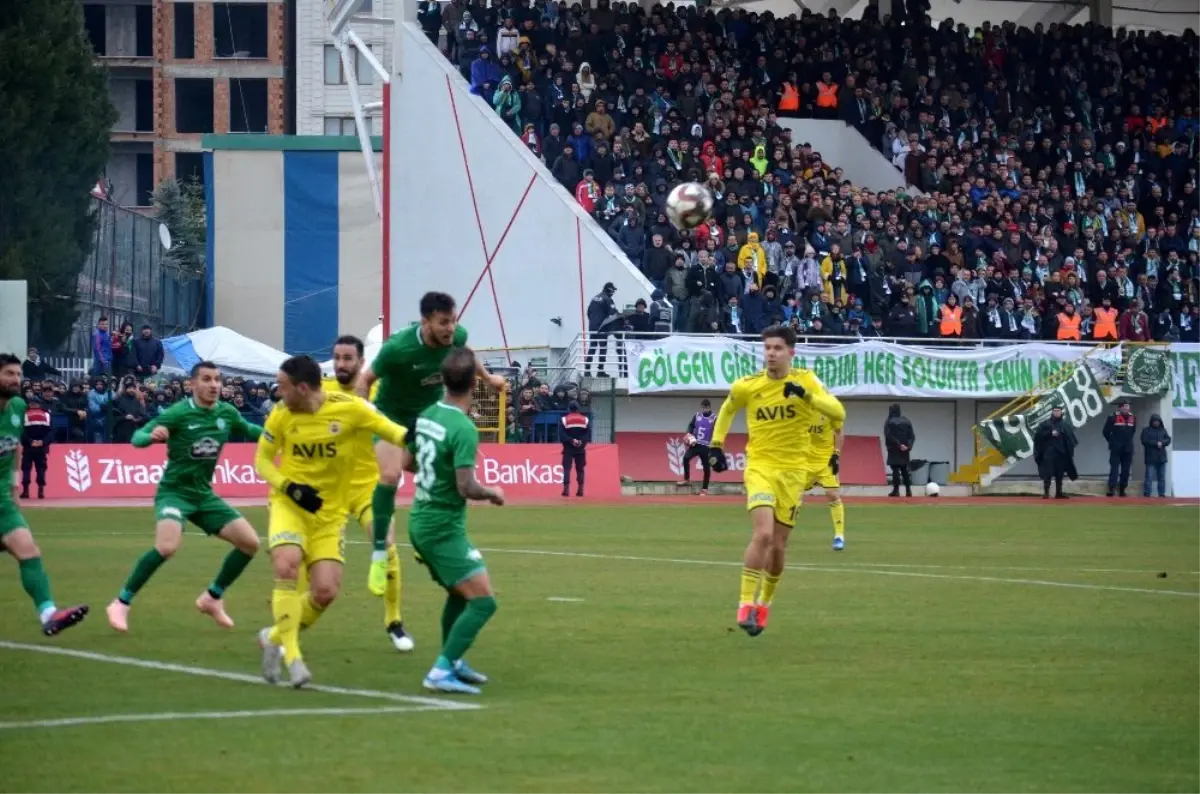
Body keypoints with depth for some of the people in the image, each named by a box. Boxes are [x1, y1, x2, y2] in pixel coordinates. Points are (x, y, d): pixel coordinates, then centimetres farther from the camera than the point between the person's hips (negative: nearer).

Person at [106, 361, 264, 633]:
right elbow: (137, 438, -18)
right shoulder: (178, 414, -17)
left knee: (249, 542, 1)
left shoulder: (227, 413, -1)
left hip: (204, 495, 6)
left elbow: (248, 430, 20)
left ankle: (213, 598, 21)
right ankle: (121, 604, -16)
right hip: (174, 490, -6)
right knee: (167, 546, -31)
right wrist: (152, 435, -41)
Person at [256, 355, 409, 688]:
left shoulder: (349, 408, -14)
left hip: (330, 513, 1)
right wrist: (290, 487, -14)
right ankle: (290, 655, -17)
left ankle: (275, 638, 19)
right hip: (289, 505, -1)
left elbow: (392, 431, -10)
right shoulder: (281, 415, -8)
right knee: (287, 565, -26)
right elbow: (262, 460, 3)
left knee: (326, 592, -7)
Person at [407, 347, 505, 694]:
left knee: (459, 593, 26)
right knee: (483, 601, -9)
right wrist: (493, 493, -5)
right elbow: (467, 488, -24)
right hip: (444, 528, -9)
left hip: (421, 522, 9)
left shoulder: (427, 415, 4)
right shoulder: (463, 428, -21)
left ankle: (452, 662, 36)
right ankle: (441, 672, -15)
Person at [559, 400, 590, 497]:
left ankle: (566, 489, -15)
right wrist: (581, 441, -12)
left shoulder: (564, 420, 1)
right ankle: (580, 490, 6)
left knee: (567, 468, -3)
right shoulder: (585, 420, 6)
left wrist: (571, 440, -13)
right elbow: (588, 434, -4)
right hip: (581, 449, 2)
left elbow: (562, 435, -10)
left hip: (568, 449, -2)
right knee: (580, 469, 8)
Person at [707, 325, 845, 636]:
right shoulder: (747, 386, -3)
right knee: (763, 534, -23)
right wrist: (716, 444, 14)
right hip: (760, 467, -1)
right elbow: (727, 409, 20)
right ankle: (746, 605, -15)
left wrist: (806, 396, -31)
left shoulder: (806, 381, -6)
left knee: (778, 546, 6)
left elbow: (838, 413, -18)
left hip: (793, 471, 1)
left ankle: (764, 603, 31)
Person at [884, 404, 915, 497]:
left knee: (895, 470, -3)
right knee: (905, 470, 11)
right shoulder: (906, 421, 8)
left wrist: (898, 445, -14)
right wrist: (909, 445, -7)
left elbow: (889, 437, -16)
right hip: (905, 450, 4)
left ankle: (896, 490, -7)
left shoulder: (889, 422, -6)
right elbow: (912, 436, 2)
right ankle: (908, 490, 5)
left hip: (894, 450, -4)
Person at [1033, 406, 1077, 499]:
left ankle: (1059, 492, 11)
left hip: (1061, 453, 4)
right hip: (1049, 452, -4)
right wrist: (1050, 434, -17)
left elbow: (1070, 439, 10)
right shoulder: (1045, 424, 2)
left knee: (1059, 474, 5)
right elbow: (1039, 435, -8)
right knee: (1047, 473, -8)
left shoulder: (1065, 425, 11)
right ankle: (1046, 493, -7)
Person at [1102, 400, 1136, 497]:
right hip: (1116, 449, -5)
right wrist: (1113, 442, 0)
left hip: (1128, 449, 5)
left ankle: (1122, 489, 14)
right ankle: (1111, 489, -14)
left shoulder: (1133, 418, 7)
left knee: (1126, 471, 7)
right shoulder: (1113, 417, -8)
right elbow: (1106, 432, -3)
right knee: (1114, 469, -10)